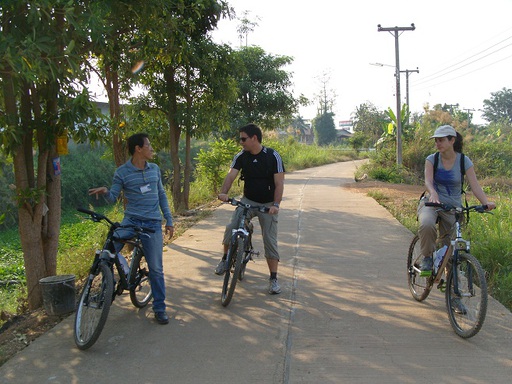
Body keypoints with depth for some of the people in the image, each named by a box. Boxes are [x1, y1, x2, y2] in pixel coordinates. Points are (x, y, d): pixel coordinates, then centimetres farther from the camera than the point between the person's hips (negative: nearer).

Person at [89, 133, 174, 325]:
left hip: (153, 224, 2)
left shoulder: (155, 169, 9)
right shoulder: (122, 172, -2)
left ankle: (159, 308, 15)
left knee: (156, 269, 2)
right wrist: (105, 192, -25)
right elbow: (113, 197, -1)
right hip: (131, 221, -2)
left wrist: (169, 220, 13)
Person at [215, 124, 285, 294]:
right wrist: (223, 192, -33)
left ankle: (273, 279, 9)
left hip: (268, 204, -2)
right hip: (248, 200, 2)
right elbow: (231, 175, -14)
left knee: (270, 241, -2)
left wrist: (276, 204, -27)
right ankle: (225, 259, 6)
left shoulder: (273, 156, -12)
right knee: (231, 228, -19)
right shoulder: (241, 156, -3)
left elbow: (279, 183, -14)